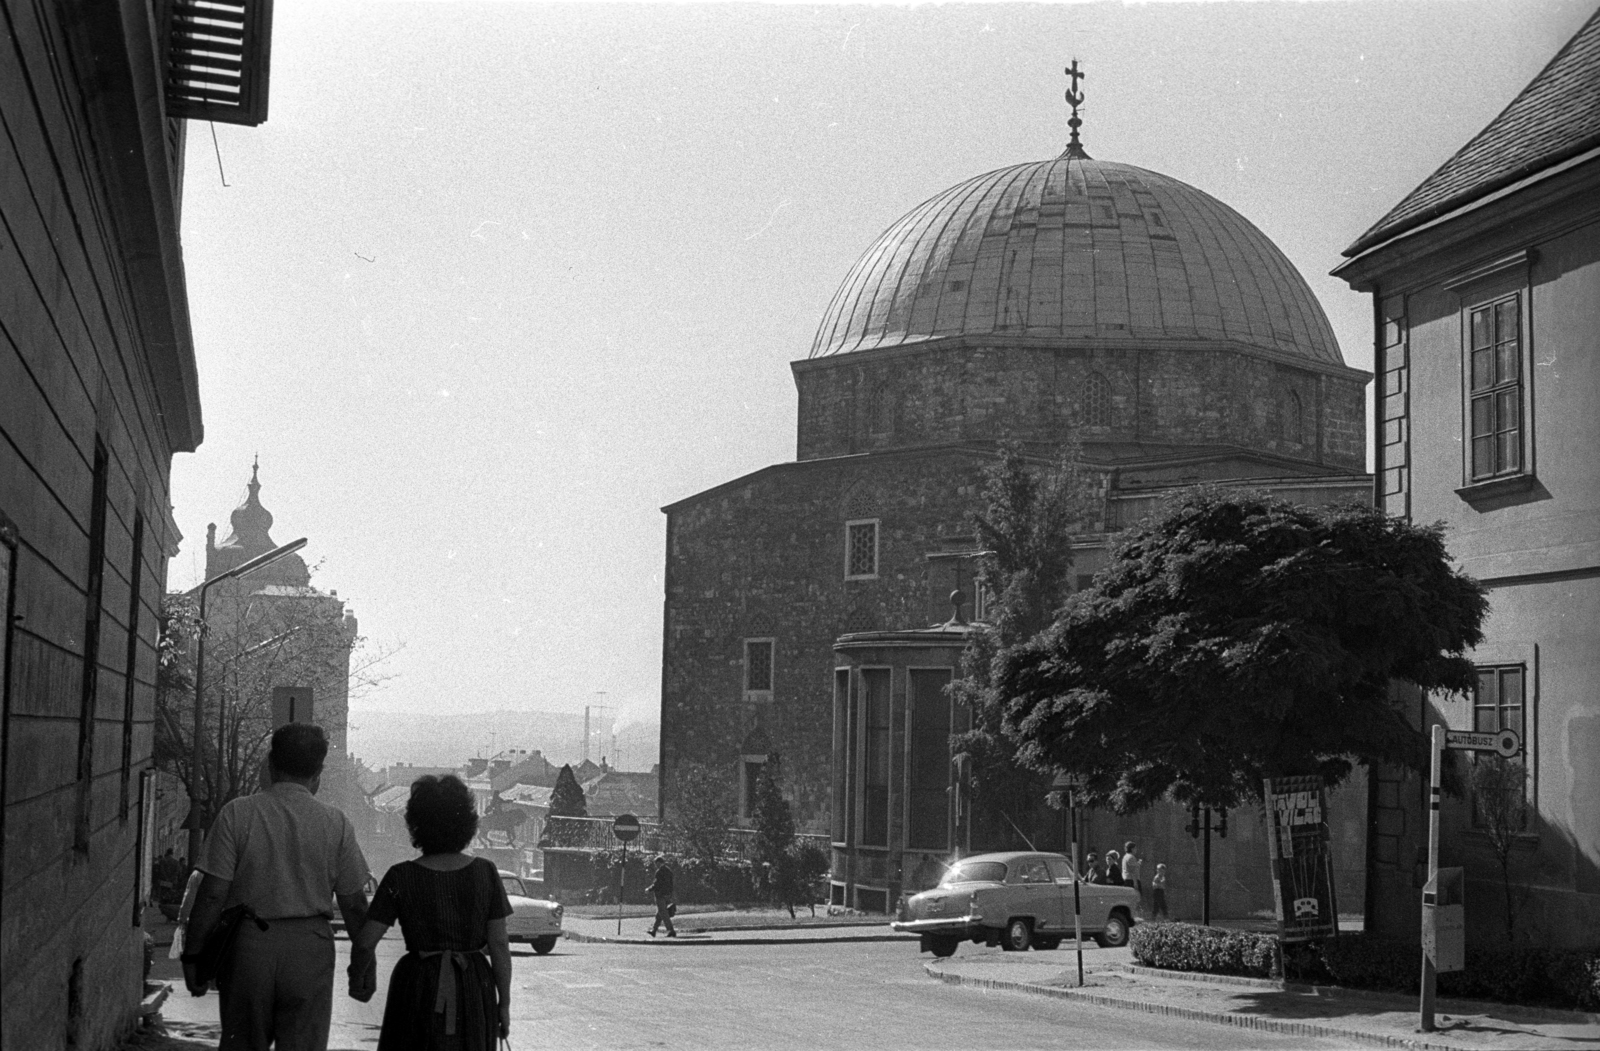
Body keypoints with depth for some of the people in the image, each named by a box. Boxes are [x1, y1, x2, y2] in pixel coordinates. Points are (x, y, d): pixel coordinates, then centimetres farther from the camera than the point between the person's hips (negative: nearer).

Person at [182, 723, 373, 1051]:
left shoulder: (237, 813, -3)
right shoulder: (335, 823, -1)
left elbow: (212, 894, -7)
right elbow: (353, 902, 3)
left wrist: (193, 955, 2)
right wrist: (364, 956, 16)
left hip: (247, 943, 0)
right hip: (311, 949, 0)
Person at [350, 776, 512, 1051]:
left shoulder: (401, 878, -7)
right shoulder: (485, 873, -4)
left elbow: (365, 942, -8)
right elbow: (499, 943, -3)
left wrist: (357, 978, 12)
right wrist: (504, 1003, 4)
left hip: (419, 988, -1)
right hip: (474, 990, 1)